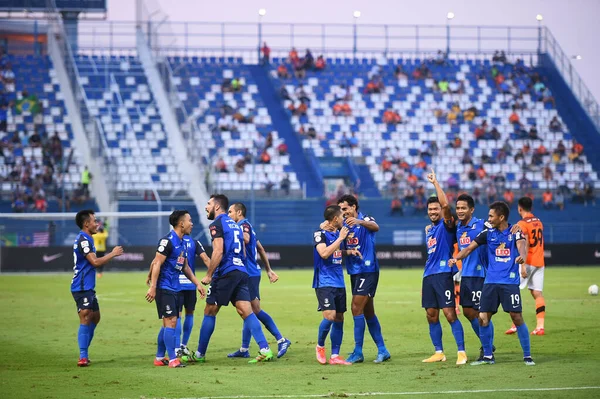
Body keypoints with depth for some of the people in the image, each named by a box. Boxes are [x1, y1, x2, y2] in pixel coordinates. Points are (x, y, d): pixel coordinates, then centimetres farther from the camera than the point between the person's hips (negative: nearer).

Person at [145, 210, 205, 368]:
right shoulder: (167, 241, -15)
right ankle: (173, 360, -9)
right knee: (171, 321, -10)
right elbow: (156, 263, -17)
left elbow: (185, 267, 23)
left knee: (168, 323, 12)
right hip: (164, 288, -9)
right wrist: (153, 287, -21)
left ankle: (159, 358, 20)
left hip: (175, 288, 9)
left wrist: (197, 284, 19)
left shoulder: (183, 243, 13)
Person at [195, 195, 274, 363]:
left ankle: (200, 354, 10)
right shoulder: (234, 224, 21)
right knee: (246, 312, -2)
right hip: (241, 272, 7)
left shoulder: (217, 224, -6)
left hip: (225, 273, -7)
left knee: (209, 313, 4)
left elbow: (218, 252, -16)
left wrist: (208, 275, -11)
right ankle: (265, 350, -16)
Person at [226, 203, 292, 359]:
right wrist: (269, 269, 26)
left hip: (249, 274, -10)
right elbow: (261, 249, 25)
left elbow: (246, 239, -33)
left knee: (256, 311, -10)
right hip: (249, 274, 10)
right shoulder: (246, 226, 20)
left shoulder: (244, 225, -9)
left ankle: (281, 340, -10)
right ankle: (244, 349, 12)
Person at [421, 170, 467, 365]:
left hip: (443, 274, -8)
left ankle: (461, 352, -9)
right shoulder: (429, 230, 19)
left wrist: (435, 183, -16)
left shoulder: (446, 225, -3)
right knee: (431, 315, 7)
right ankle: (439, 352, 15)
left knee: (450, 314, -11)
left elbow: (445, 205, -21)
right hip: (429, 275, 8)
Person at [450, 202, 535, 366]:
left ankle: (527, 356, 2)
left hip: (510, 282, -4)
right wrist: (456, 258, -14)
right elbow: (470, 247, 4)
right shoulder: (488, 233, 9)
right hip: (491, 281, 4)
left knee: (517, 317, -8)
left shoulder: (515, 232, -1)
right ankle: (488, 356, 13)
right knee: (483, 318, -1)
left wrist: (522, 257, -43)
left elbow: (521, 245, -20)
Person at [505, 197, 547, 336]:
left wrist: (523, 266, -21)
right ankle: (540, 327, -5)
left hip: (528, 262, -7)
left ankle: (515, 325, -3)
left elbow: (525, 246, -17)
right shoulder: (539, 223, 14)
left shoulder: (522, 224, -10)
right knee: (537, 294, 3)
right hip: (540, 262, 7)